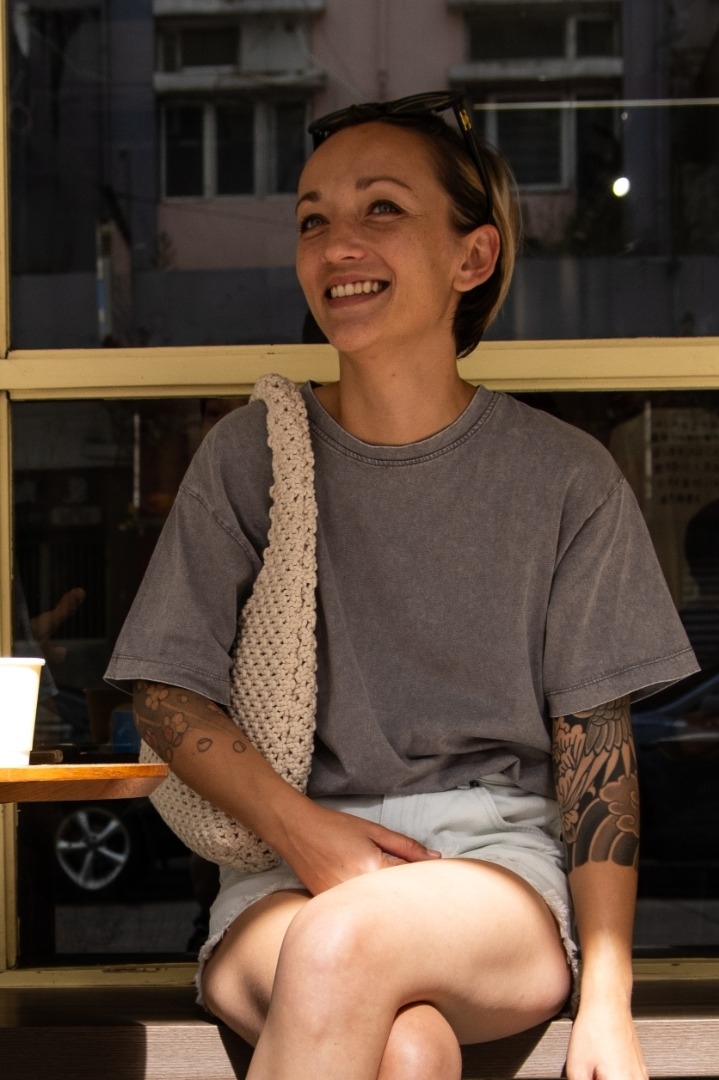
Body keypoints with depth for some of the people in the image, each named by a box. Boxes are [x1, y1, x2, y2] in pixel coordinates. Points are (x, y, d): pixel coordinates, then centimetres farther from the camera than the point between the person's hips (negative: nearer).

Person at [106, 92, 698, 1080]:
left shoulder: (566, 477, 4)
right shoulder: (248, 457, 6)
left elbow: (595, 743, 2)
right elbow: (167, 693, 7)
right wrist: (299, 826, -12)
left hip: (500, 858, 0)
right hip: (288, 865, 0)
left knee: (344, 940, -35)